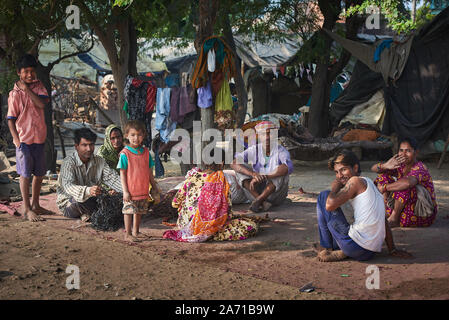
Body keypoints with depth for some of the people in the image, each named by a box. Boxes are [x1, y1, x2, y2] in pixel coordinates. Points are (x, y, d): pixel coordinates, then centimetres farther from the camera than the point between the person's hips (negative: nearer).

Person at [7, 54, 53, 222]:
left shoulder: (38, 86, 4)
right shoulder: (14, 94, -8)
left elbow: (42, 103, -13)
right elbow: (11, 119, -7)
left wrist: (27, 89, -15)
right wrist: (16, 139, -17)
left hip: (39, 138, 5)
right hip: (24, 139, -5)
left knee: (39, 173, 13)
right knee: (25, 175, -2)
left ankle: (35, 205, 28)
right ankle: (27, 209, 3)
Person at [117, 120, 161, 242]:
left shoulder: (146, 152, 6)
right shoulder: (125, 153, -10)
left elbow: (149, 172, 14)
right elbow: (122, 174, -9)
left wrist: (155, 186, 16)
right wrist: (125, 191, -13)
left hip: (143, 190, 6)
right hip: (131, 191, -6)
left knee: (140, 211, 15)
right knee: (129, 210, -2)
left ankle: (135, 232, 30)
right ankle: (128, 234, 8)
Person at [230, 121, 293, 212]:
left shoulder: (281, 151, -14)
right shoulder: (254, 150, -5)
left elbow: (288, 167, -36)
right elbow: (233, 163, -17)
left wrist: (263, 177, -38)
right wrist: (253, 174, -34)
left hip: (275, 194, -3)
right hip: (256, 191, 3)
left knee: (282, 171, -28)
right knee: (240, 168, -15)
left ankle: (258, 201, -31)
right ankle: (262, 202, -30)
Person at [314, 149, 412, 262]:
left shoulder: (356, 181, -5)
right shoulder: (368, 183, 21)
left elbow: (330, 205, -14)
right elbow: (383, 221, 21)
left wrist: (334, 188, 6)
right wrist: (392, 250, 23)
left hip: (356, 246, -9)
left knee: (323, 196, 6)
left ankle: (326, 247, 12)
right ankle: (341, 252, 13)